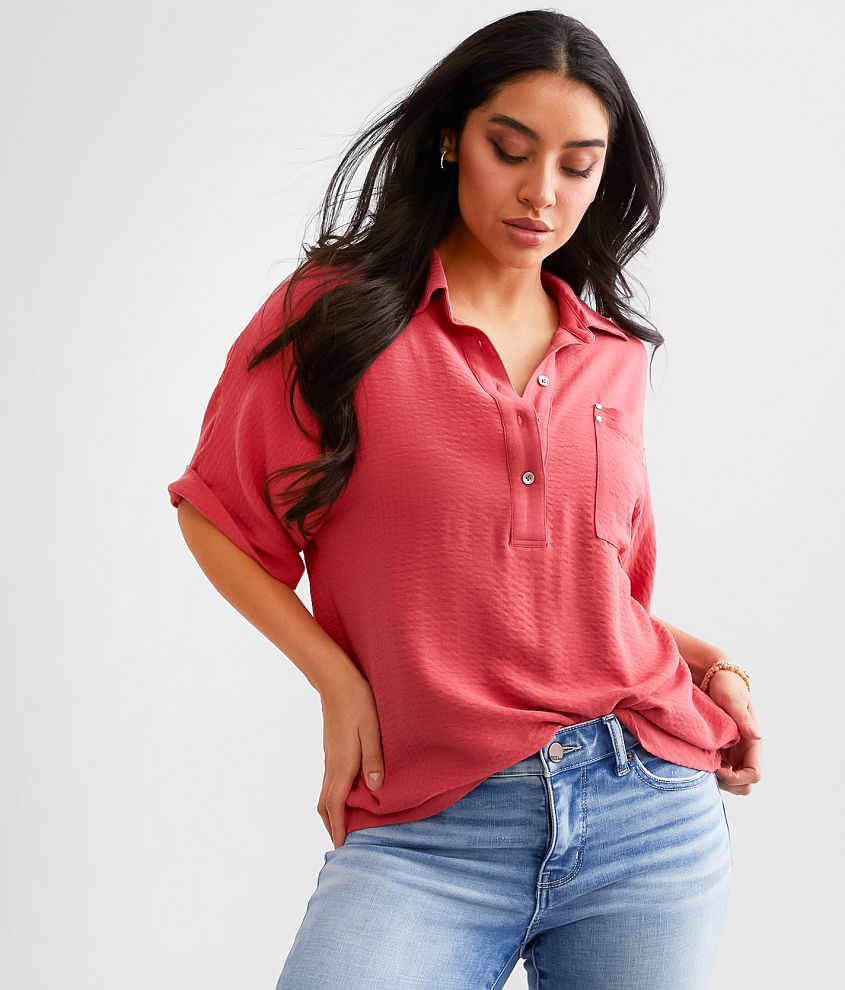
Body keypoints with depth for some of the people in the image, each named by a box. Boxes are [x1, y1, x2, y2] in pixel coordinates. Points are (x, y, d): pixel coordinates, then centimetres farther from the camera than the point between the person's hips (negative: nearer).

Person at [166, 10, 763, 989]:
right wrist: (335, 676, -5)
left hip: (652, 813, 4)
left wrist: (705, 661, 7)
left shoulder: (612, 356, 11)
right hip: (426, 832, -3)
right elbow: (215, 514, 5)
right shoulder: (335, 312, 0)